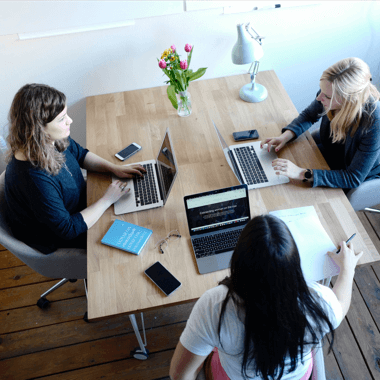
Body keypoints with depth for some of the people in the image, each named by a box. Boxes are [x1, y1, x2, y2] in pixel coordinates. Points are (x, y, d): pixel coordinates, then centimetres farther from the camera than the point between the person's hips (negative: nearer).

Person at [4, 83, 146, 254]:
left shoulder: (55, 139, -17)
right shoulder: (32, 177, -41)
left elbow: (81, 154, 6)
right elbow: (68, 229, -33)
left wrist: (114, 168, -8)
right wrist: (107, 200, -26)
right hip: (53, 238, -7)